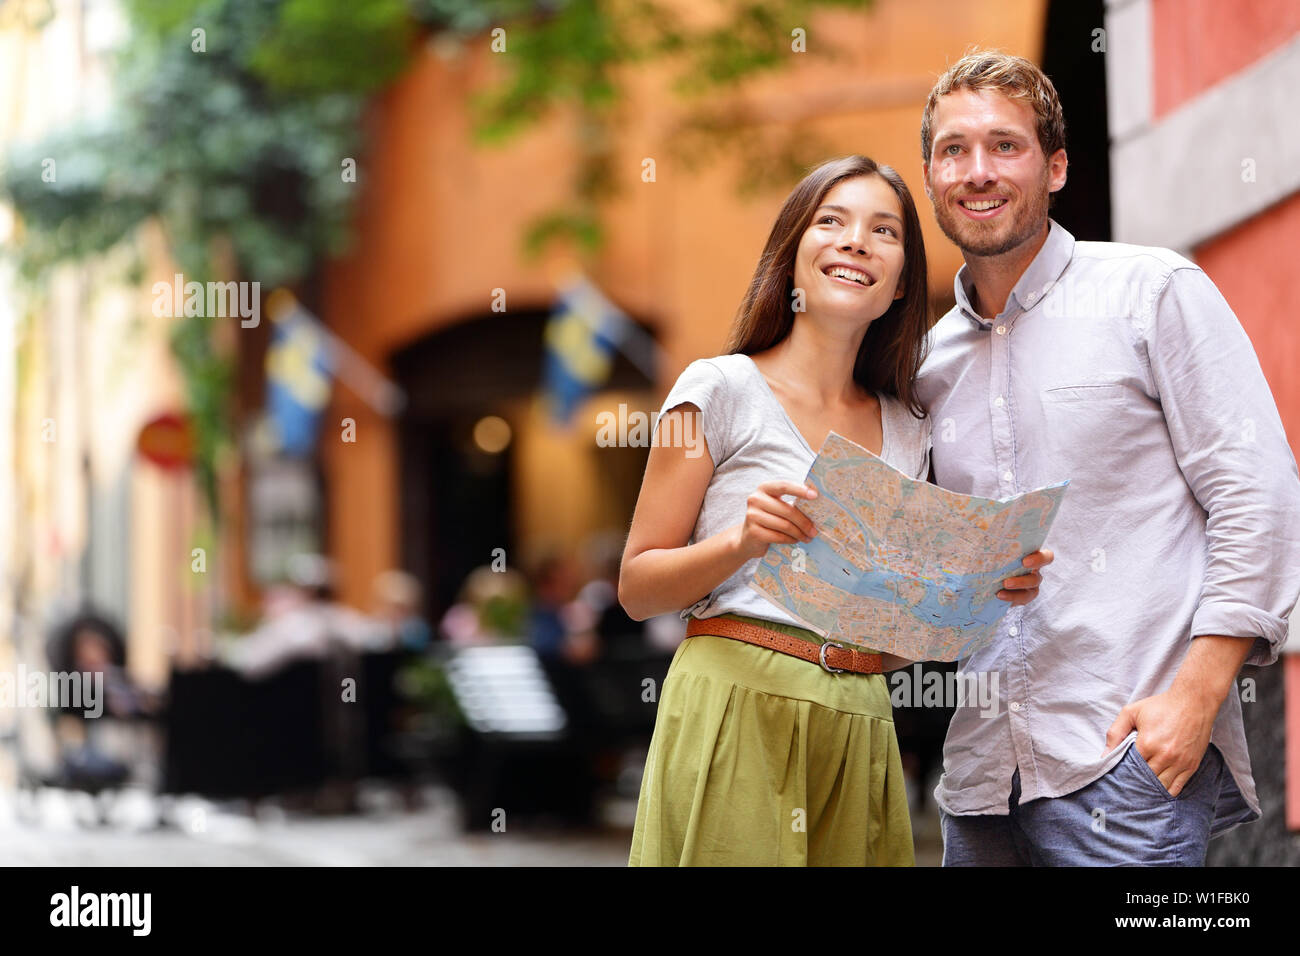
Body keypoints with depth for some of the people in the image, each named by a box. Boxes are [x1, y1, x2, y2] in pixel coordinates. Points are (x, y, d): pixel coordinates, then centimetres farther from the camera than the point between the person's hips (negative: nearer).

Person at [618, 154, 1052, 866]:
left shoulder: (907, 432, 14)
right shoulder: (723, 388, -1)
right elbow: (637, 588, -2)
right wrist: (744, 540, -19)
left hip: (862, 724, 5)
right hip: (736, 712, -4)